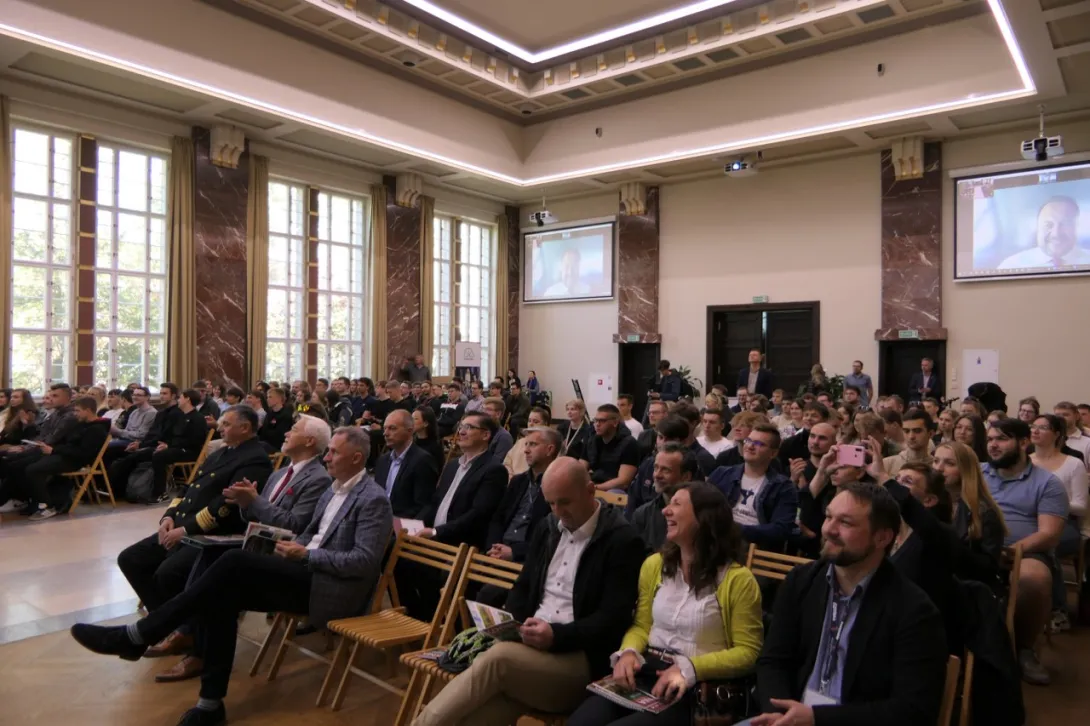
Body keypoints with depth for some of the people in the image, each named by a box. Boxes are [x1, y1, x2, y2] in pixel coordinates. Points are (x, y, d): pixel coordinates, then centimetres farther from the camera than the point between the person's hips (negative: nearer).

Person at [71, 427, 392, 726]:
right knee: (224, 594, -14)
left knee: (236, 562, -22)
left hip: (333, 587, -9)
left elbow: (364, 562, -20)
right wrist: (295, 548, -1)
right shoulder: (333, 490, 17)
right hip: (308, 573, 9)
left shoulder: (373, 500, -12)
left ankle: (135, 635, -14)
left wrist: (306, 555, -17)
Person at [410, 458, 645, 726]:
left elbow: (614, 620, -13)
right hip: (531, 645, 6)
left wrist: (557, 635, -24)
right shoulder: (548, 527, 13)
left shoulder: (622, 540, -8)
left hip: (581, 658, -5)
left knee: (498, 657, -31)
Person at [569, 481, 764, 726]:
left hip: (696, 687, -4)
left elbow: (748, 652, -6)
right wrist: (629, 651, -5)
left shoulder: (737, 579, -5)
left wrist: (689, 669, -19)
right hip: (645, 673, 5)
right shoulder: (654, 564, 12)